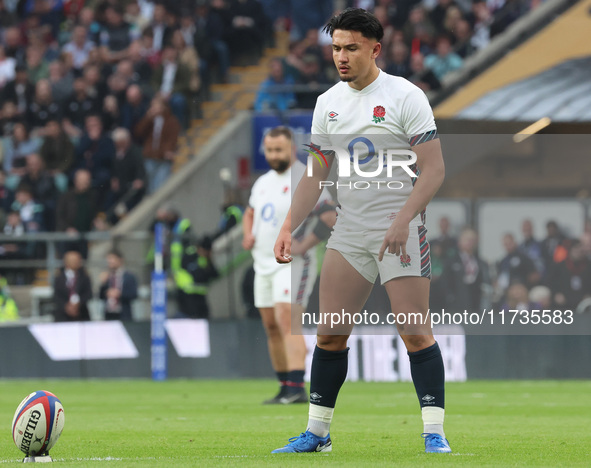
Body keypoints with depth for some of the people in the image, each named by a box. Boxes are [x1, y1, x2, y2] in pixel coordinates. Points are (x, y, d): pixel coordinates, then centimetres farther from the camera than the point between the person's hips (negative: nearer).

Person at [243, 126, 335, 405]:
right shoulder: (263, 183, 15)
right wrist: (248, 235, 9)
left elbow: (331, 219, -13)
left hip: (293, 263, -8)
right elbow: (250, 213, 30)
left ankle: (297, 388, -25)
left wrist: (306, 243, -24)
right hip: (263, 264, 8)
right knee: (271, 327, 9)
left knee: (287, 322, -19)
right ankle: (285, 388, 16)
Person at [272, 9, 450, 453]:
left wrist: (402, 221, -23)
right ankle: (318, 431, 12)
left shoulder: (405, 96, -8)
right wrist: (289, 227, 4)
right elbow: (316, 175, 15)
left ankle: (434, 432, -6)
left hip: (401, 233, -5)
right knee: (330, 333, 4)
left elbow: (434, 169, -12)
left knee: (416, 333, -10)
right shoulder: (328, 103, 9)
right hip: (349, 232, 5)